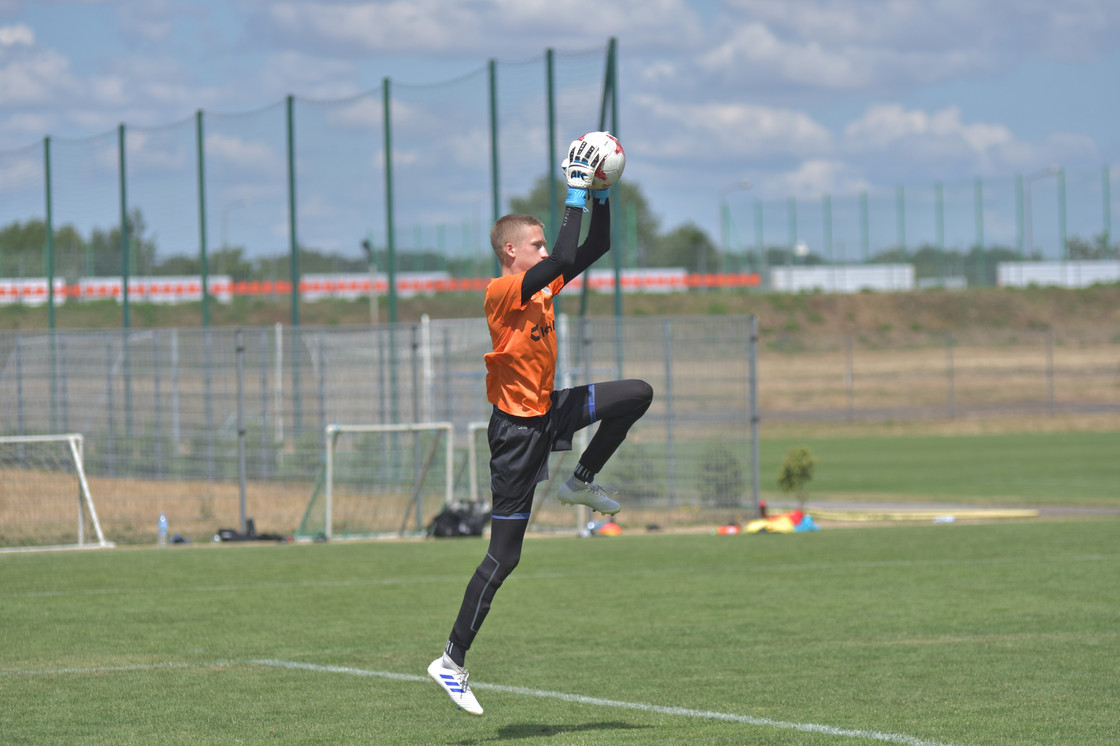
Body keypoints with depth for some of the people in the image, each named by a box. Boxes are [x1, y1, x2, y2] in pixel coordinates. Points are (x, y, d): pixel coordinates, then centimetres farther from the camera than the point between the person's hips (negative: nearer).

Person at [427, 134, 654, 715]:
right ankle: (452, 661, 0)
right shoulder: (502, 292, -20)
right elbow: (565, 260, -32)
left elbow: (595, 249, 12)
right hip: (518, 428, -8)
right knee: (504, 554, -7)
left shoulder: (541, 285, 6)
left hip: (550, 411, 8)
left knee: (638, 394, 5)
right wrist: (575, 193, -26)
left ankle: (581, 482, 17)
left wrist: (602, 192, 1)